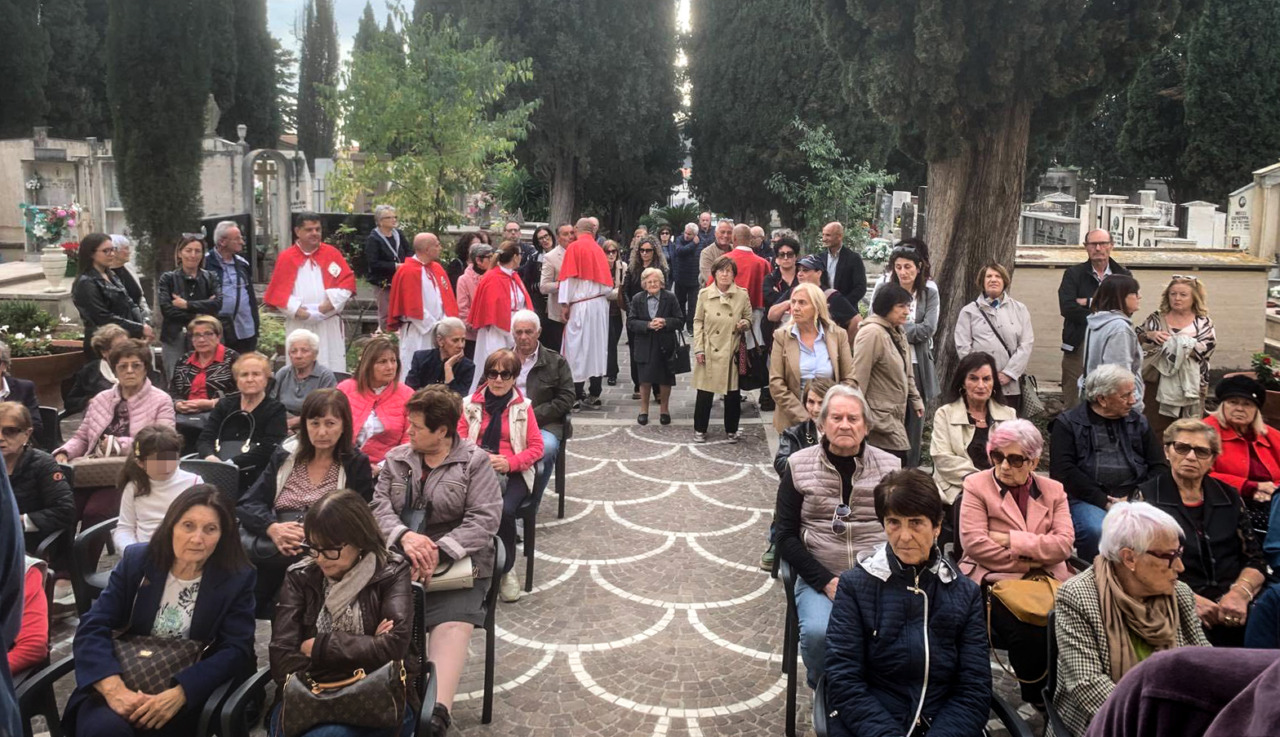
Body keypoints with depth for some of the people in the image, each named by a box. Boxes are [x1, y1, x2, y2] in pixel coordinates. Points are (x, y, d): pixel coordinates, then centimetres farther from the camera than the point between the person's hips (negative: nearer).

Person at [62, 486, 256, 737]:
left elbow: (236, 650, -10)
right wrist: (113, 688, -23)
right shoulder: (136, 560, 1)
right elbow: (92, 628, -5)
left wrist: (178, 694, -25)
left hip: (189, 692, -1)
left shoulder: (238, 578, -4)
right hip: (125, 682, 1)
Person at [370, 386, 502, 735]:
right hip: (398, 558, 3)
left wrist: (438, 552, -22)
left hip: (457, 561, -3)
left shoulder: (475, 462, 1)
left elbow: (484, 519, -9)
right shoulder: (396, 458, 15)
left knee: (453, 623, -27)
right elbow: (379, 506, 4)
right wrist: (404, 536, -18)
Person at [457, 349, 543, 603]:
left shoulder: (523, 406, 7)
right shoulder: (470, 404, 11)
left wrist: (509, 462, -14)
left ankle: (506, 568, -5)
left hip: (513, 472, -1)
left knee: (505, 510, -31)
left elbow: (536, 447, 4)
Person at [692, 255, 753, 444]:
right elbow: (698, 322, 3)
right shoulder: (704, 294, -1)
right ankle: (700, 430, 20)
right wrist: (698, 349, -3)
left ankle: (731, 430, 24)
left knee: (733, 393, 7)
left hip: (733, 352, 1)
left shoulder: (742, 295, -1)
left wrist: (744, 325, -13)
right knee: (705, 392, 5)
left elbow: (748, 319, 11)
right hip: (709, 351, 0)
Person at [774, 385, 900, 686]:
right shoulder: (799, 465, 3)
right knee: (817, 633, -29)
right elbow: (785, 535, 1)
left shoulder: (890, 466, 7)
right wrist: (826, 581, -10)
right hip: (819, 578, -1)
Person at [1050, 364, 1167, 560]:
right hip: (1087, 499, -3)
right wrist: (1103, 501, -14)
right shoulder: (1067, 424, 6)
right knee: (1096, 531, -35)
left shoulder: (1138, 423, 20)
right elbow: (1063, 471, -6)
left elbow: (1160, 466, 14)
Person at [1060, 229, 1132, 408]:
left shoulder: (1123, 276, 12)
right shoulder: (1073, 274, 8)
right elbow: (1067, 307, -8)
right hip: (1078, 345, -1)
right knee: (1074, 405, -3)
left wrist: (1090, 302, -7)